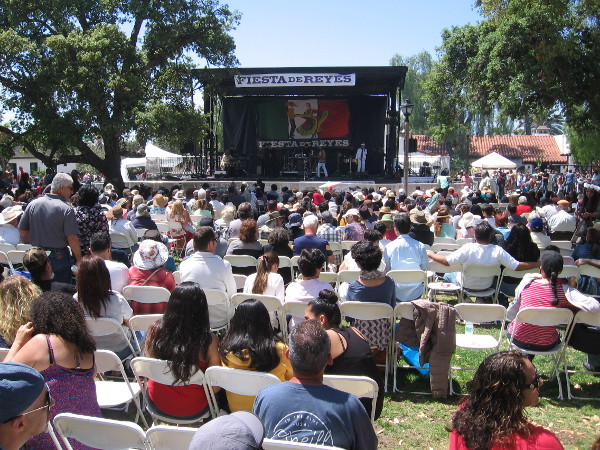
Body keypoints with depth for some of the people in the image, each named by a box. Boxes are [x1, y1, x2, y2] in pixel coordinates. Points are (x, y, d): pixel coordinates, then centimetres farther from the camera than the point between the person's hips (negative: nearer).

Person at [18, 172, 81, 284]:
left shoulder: (33, 204, 0)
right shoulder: (67, 209, -15)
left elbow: (22, 230, 7)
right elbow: (72, 238, -18)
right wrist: (79, 260, -11)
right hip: (59, 257, -5)